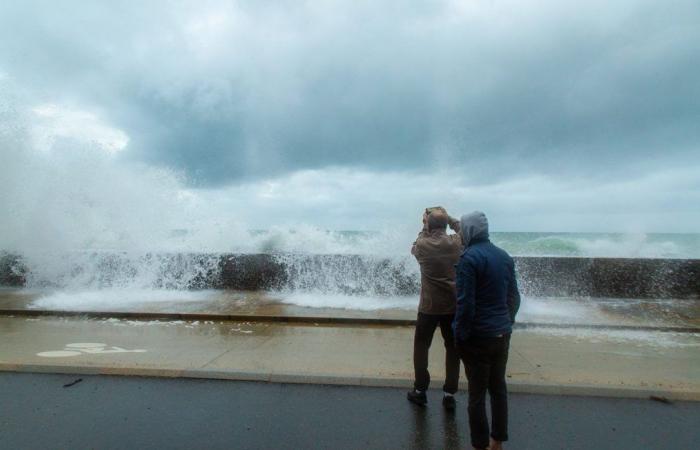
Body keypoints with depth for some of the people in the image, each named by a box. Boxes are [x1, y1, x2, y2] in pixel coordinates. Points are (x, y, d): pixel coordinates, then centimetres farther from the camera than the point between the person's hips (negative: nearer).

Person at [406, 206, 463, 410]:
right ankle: (449, 394, 18)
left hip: (429, 306, -1)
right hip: (454, 306, 2)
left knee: (421, 346, 15)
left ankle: (420, 390, 21)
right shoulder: (457, 243, -7)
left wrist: (425, 227, 13)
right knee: (453, 348, 14)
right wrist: (449, 218, 13)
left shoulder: (423, 245, -11)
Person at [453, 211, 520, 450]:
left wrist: (460, 336, -11)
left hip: (479, 336, -7)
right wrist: (507, 322, 19)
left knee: (477, 394, 5)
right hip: (502, 334, 7)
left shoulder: (469, 257, -15)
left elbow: (465, 303, -18)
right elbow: (514, 297, 11)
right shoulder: (504, 256, 6)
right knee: (498, 388, 18)